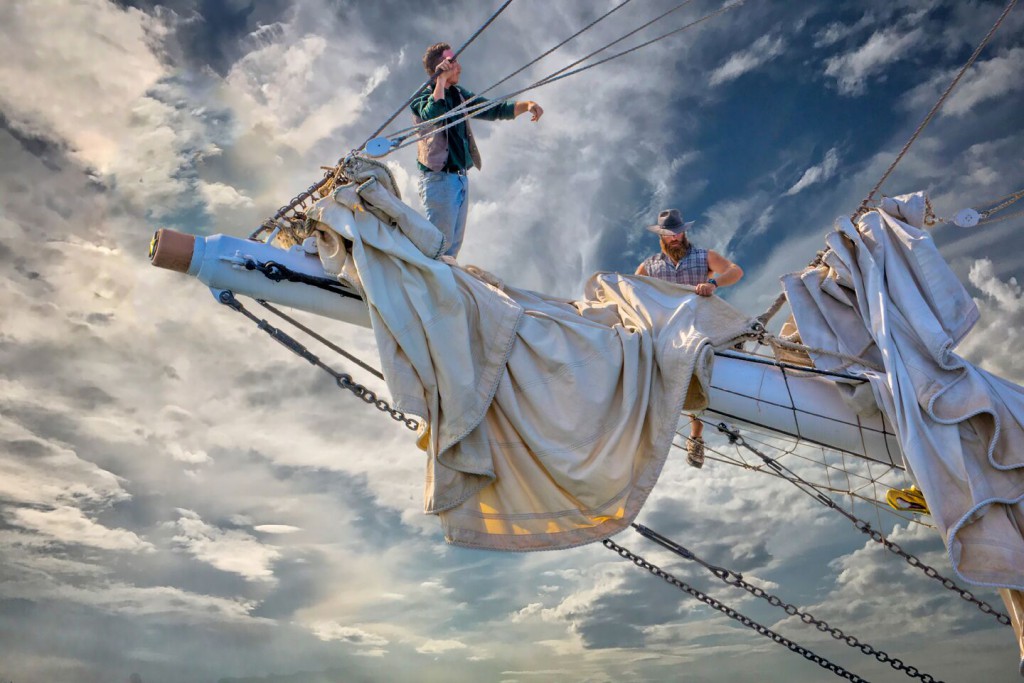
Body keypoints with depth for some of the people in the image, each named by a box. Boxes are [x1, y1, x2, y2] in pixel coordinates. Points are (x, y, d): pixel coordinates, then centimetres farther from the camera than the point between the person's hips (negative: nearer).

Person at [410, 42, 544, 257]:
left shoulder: (458, 94, 14)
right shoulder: (424, 95, -8)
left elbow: (493, 110, 14)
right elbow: (432, 115, -31)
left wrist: (525, 105, -1)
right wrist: (441, 80, -22)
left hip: (461, 177, 8)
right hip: (439, 179, -8)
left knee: (454, 243, 14)